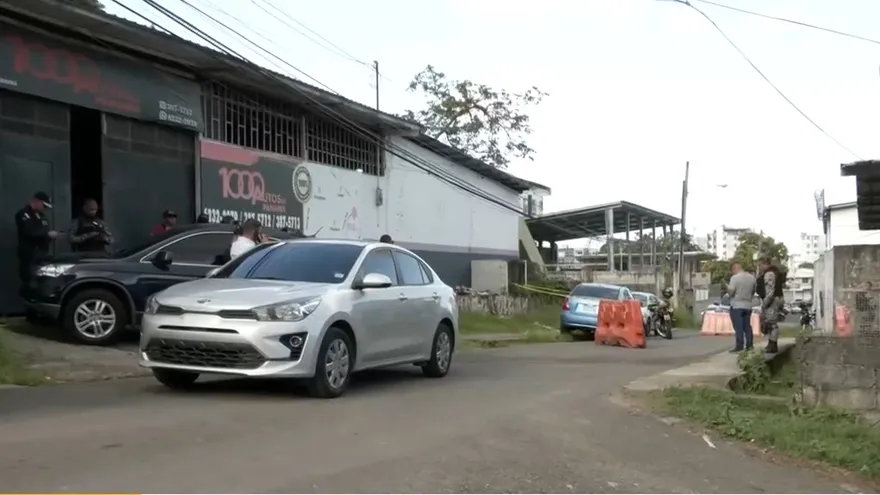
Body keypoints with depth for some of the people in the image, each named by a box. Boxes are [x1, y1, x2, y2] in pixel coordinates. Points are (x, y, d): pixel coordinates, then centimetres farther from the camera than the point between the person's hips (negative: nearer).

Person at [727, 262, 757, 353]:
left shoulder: (735, 277, -14)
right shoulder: (752, 277, 7)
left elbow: (730, 291, -18)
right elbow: (753, 291, 13)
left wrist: (728, 287, 3)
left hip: (736, 305, -6)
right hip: (748, 305, 6)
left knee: (738, 327, -5)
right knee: (747, 326, 12)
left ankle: (739, 346, -8)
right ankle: (749, 344, 13)